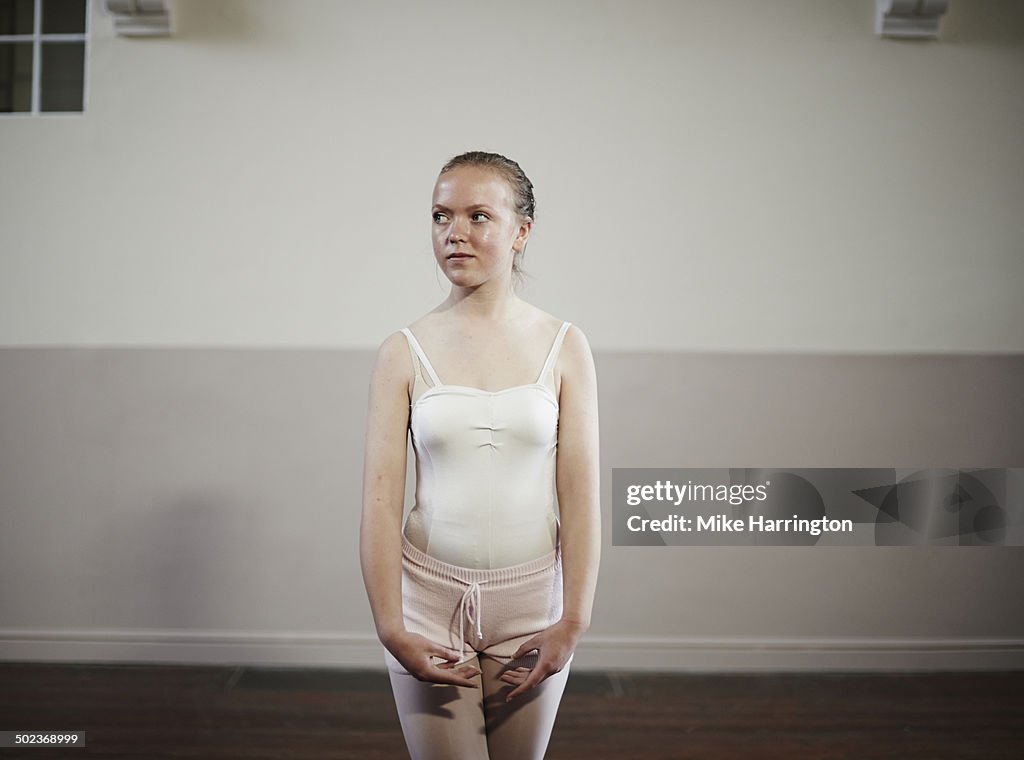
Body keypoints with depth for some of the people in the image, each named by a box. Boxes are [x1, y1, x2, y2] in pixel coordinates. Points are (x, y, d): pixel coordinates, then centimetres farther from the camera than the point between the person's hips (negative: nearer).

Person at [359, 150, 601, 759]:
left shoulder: (564, 348, -2)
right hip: (430, 594, 0)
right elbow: (380, 501, -7)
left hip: (530, 600, 1)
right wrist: (391, 629, -12)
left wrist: (573, 622, -10)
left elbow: (581, 497, -5)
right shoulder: (405, 353, -3)